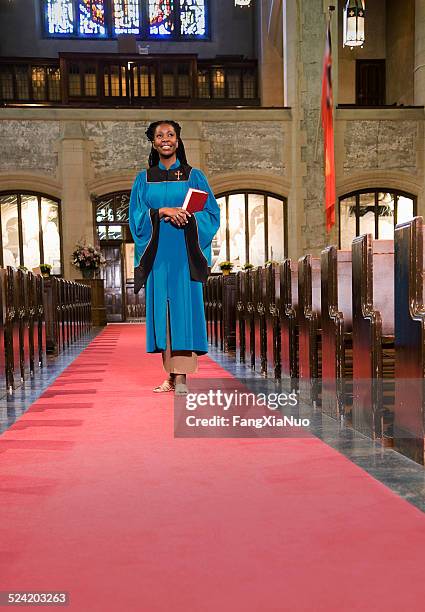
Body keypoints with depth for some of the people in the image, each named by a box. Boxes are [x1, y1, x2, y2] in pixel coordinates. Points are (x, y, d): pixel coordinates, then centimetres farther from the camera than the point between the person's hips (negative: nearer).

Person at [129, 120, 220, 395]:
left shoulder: (194, 176, 8)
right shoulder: (144, 179, 13)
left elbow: (211, 213, 3)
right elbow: (137, 216, 3)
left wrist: (186, 217, -15)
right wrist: (162, 211, -13)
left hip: (184, 254, -2)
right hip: (157, 255, 2)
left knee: (183, 309, -8)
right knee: (161, 311, 1)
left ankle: (181, 376, -7)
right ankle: (171, 374, 9)